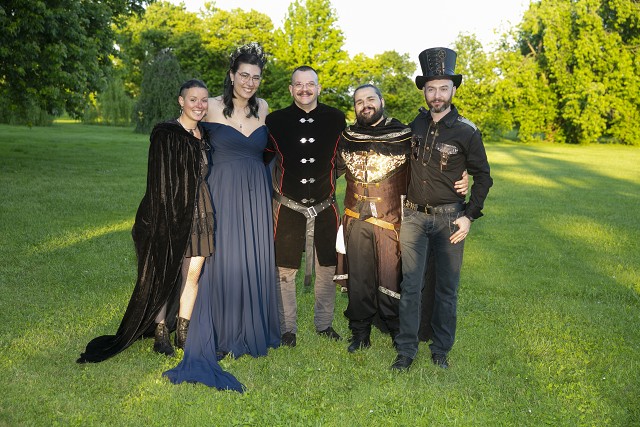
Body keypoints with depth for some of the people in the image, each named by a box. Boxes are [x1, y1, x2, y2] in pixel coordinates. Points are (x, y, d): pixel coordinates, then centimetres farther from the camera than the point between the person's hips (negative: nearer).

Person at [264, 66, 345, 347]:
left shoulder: (335, 119, 1)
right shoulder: (276, 120, -2)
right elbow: (262, 158, 8)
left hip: (325, 206, 2)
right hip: (288, 207, -1)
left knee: (327, 268, 10)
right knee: (285, 270, 3)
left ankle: (324, 324, 28)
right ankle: (287, 328, 20)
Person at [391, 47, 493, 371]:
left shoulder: (467, 132, -5)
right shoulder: (415, 125, 5)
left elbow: (483, 176, 1)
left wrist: (470, 216, -7)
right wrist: (399, 203, 13)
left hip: (449, 218, -2)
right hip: (413, 215, 2)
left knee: (447, 288, 7)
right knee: (410, 286, 2)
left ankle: (441, 350, 22)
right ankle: (406, 350, 13)